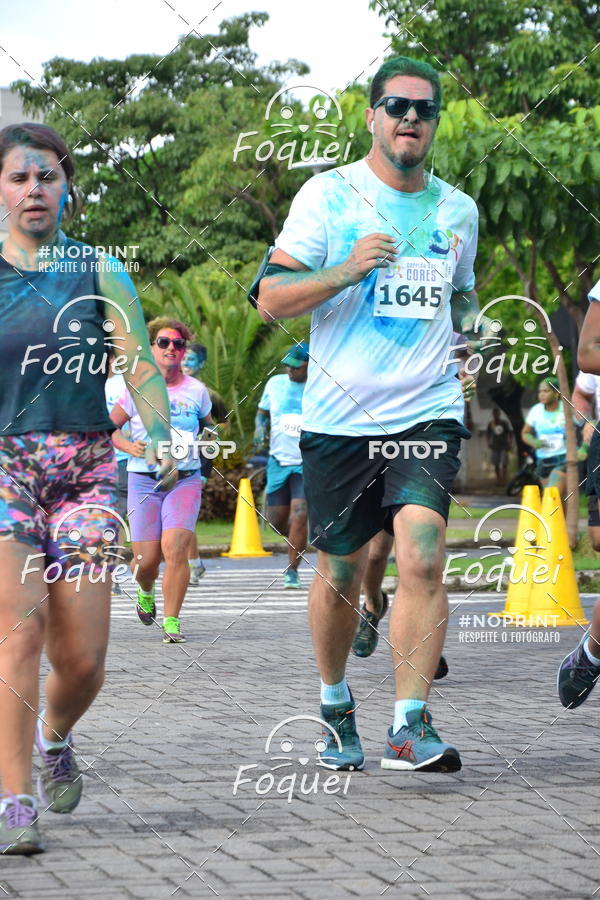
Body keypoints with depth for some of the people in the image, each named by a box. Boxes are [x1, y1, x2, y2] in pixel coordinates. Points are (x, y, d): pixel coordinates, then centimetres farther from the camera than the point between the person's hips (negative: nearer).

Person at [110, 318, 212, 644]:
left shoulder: (197, 390, 7)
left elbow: (207, 427, 24)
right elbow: (108, 427, 7)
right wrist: (127, 446, -10)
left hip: (185, 480, 0)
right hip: (144, 480, 0)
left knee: (175, 548, -18)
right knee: (147, 558, -1)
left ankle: (172, 622, -10)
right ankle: (145, 593, 35)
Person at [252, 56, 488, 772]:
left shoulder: (458, 210, 11)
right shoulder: (328, 195, 0)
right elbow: (269, 297, -5)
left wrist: (472, 322, 7)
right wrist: (347, 269, -19)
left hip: (427, 413, 1)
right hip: (339, 418, -1)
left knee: (422, 557, -18)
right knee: (339, 575, 9)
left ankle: (409, 727, -14)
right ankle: (334, 704, 33)